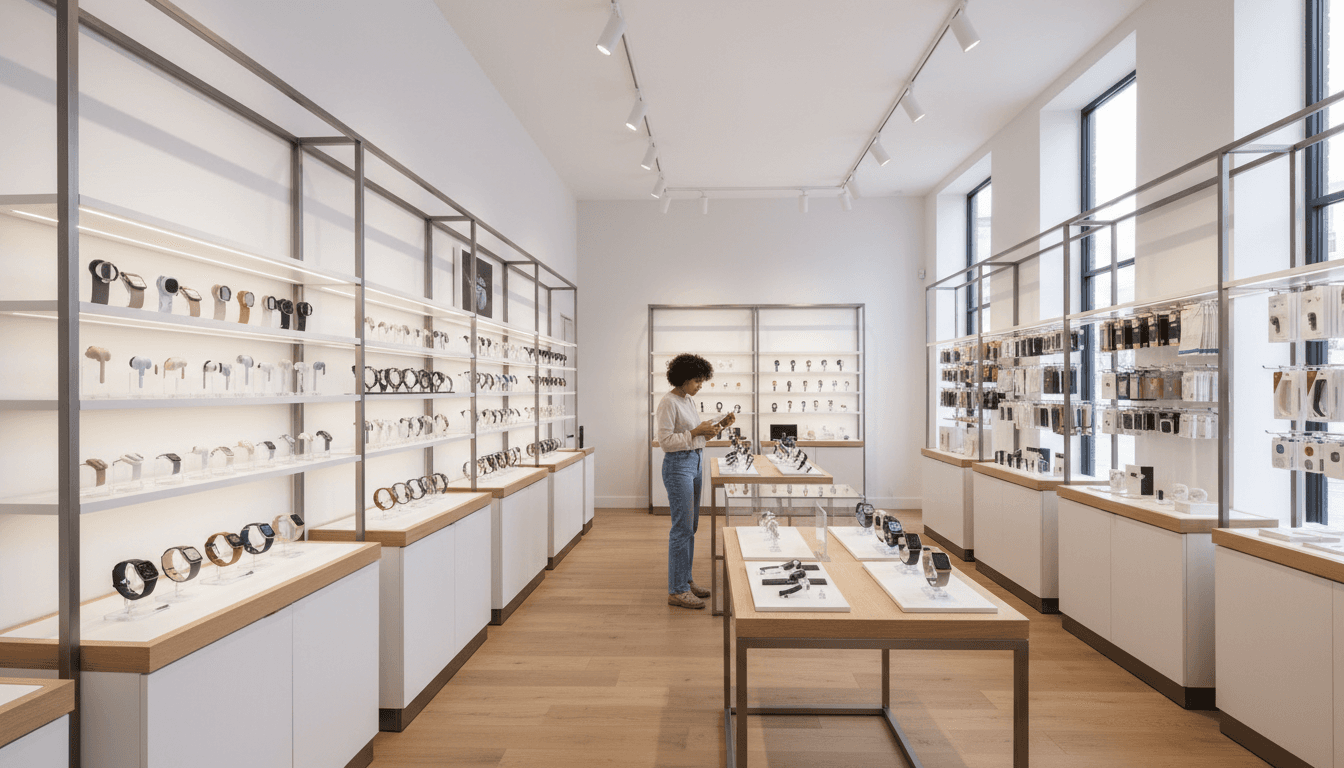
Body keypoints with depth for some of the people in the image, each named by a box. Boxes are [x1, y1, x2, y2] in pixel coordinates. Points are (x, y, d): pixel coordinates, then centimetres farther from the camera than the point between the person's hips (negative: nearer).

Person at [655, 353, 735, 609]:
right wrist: (697, 431, -21)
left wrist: (719, 426, 4)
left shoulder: (689, 401, 13)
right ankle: (676, 590, 4)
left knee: (690, 527, 15)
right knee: (682, 528, -6)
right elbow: (665, 441, -20)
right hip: (677, 466, -9)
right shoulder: (668, 403, -15)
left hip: (694, 464, 9)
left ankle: (686, 580, 27)